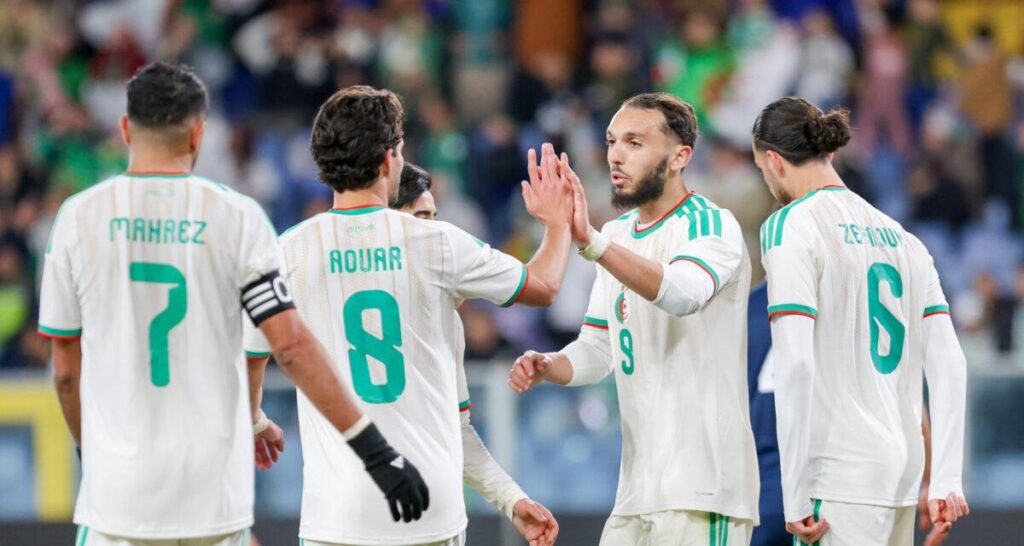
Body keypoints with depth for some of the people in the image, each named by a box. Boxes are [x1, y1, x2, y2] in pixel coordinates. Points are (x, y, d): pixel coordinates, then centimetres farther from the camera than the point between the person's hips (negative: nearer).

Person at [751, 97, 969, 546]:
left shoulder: (790, 227, -6)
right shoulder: (900, 237, 16)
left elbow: (795, 362, -15)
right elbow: (949, 362, 12)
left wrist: (795, 496, -14)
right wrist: (946, 479, 11)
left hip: (842, 470, -7)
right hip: (904, 465, 7)